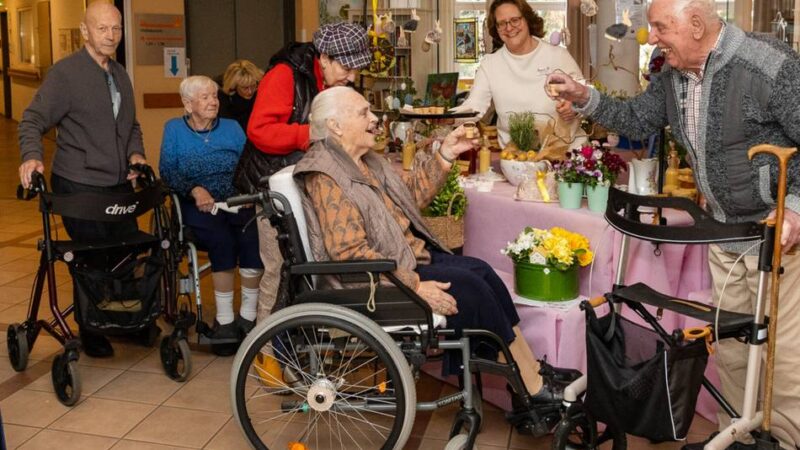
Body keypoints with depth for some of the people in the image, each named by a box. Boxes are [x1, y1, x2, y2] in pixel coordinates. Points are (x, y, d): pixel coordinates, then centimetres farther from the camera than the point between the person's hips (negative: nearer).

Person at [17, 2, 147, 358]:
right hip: (79, 186, -6)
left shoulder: (120, 75, 16)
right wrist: (32, 155, -27)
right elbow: (33, 120, -9)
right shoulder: (65, 73, -7)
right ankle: (91, 332, 19)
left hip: (120, 184, 6)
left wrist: (135, 153, 5)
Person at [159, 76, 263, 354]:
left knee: (253, 234, -32)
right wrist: (195, 190, -19)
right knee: (222, 238, -34)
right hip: (197, 205, -1)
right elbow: (167, 171, -1)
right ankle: (224, 320, -22)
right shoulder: (174, 129, 13)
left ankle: (248, 317, -19)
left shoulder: (232, 128, 17)